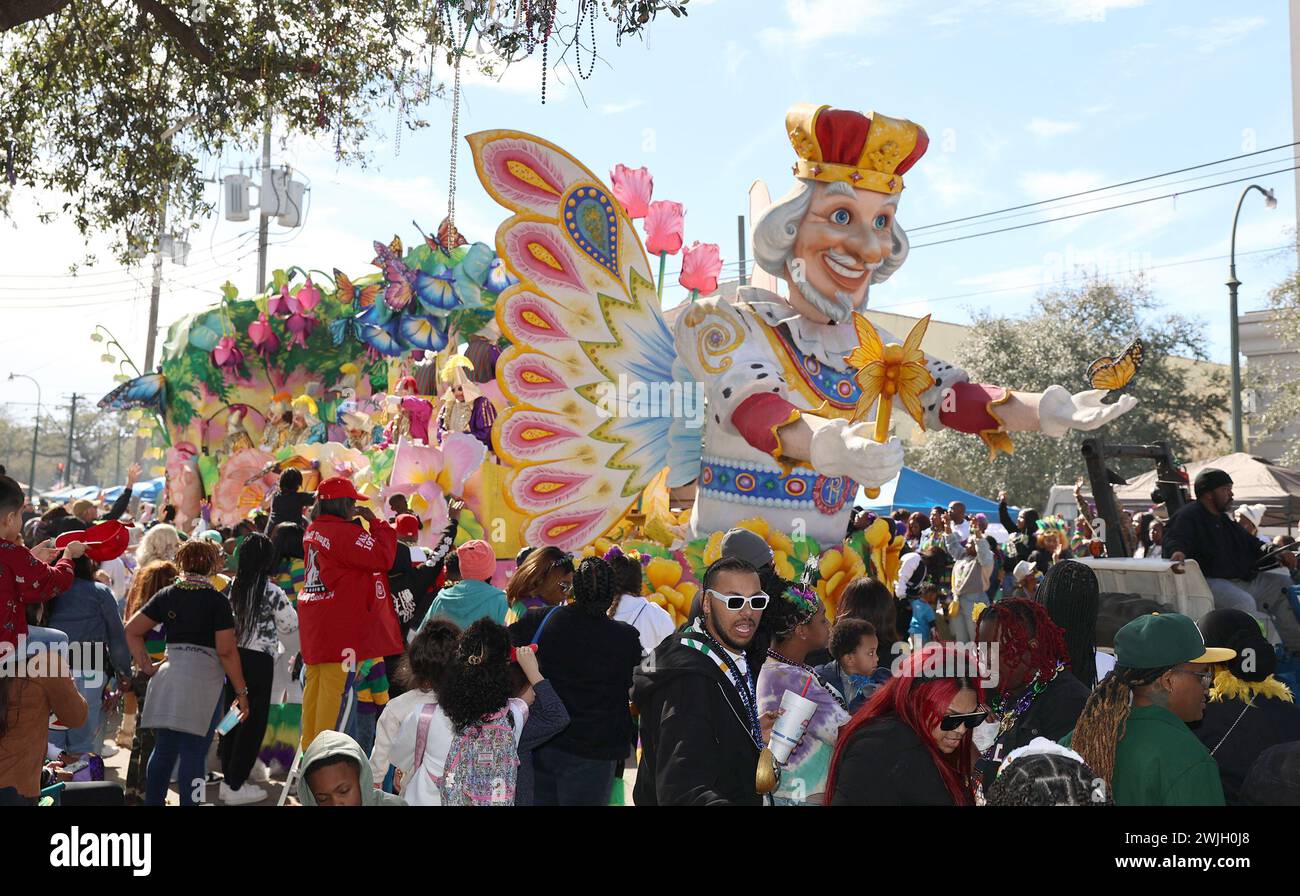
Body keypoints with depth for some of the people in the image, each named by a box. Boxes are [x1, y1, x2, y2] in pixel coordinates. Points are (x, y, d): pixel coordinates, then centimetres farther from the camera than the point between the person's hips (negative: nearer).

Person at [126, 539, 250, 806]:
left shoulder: (167, 595, 7)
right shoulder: (217, 600, -6)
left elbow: (132, 630, 8)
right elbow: (226, 651, -10)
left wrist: (146, 667, 11)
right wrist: (242, 692, -5)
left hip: (167, 675, 5)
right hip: (204, 678, -5)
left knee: (163, 751, 16)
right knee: (193, 754, 0)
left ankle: (153, 801, 23)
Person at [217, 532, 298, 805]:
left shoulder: (234, 586, 1)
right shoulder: (271, 592, -15)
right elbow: (291, 624, -6)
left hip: (234, 655, 6)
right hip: (259, 659, -6)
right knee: (254, 721, 3)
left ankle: (229, 778, 24)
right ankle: (236, 786, 6)